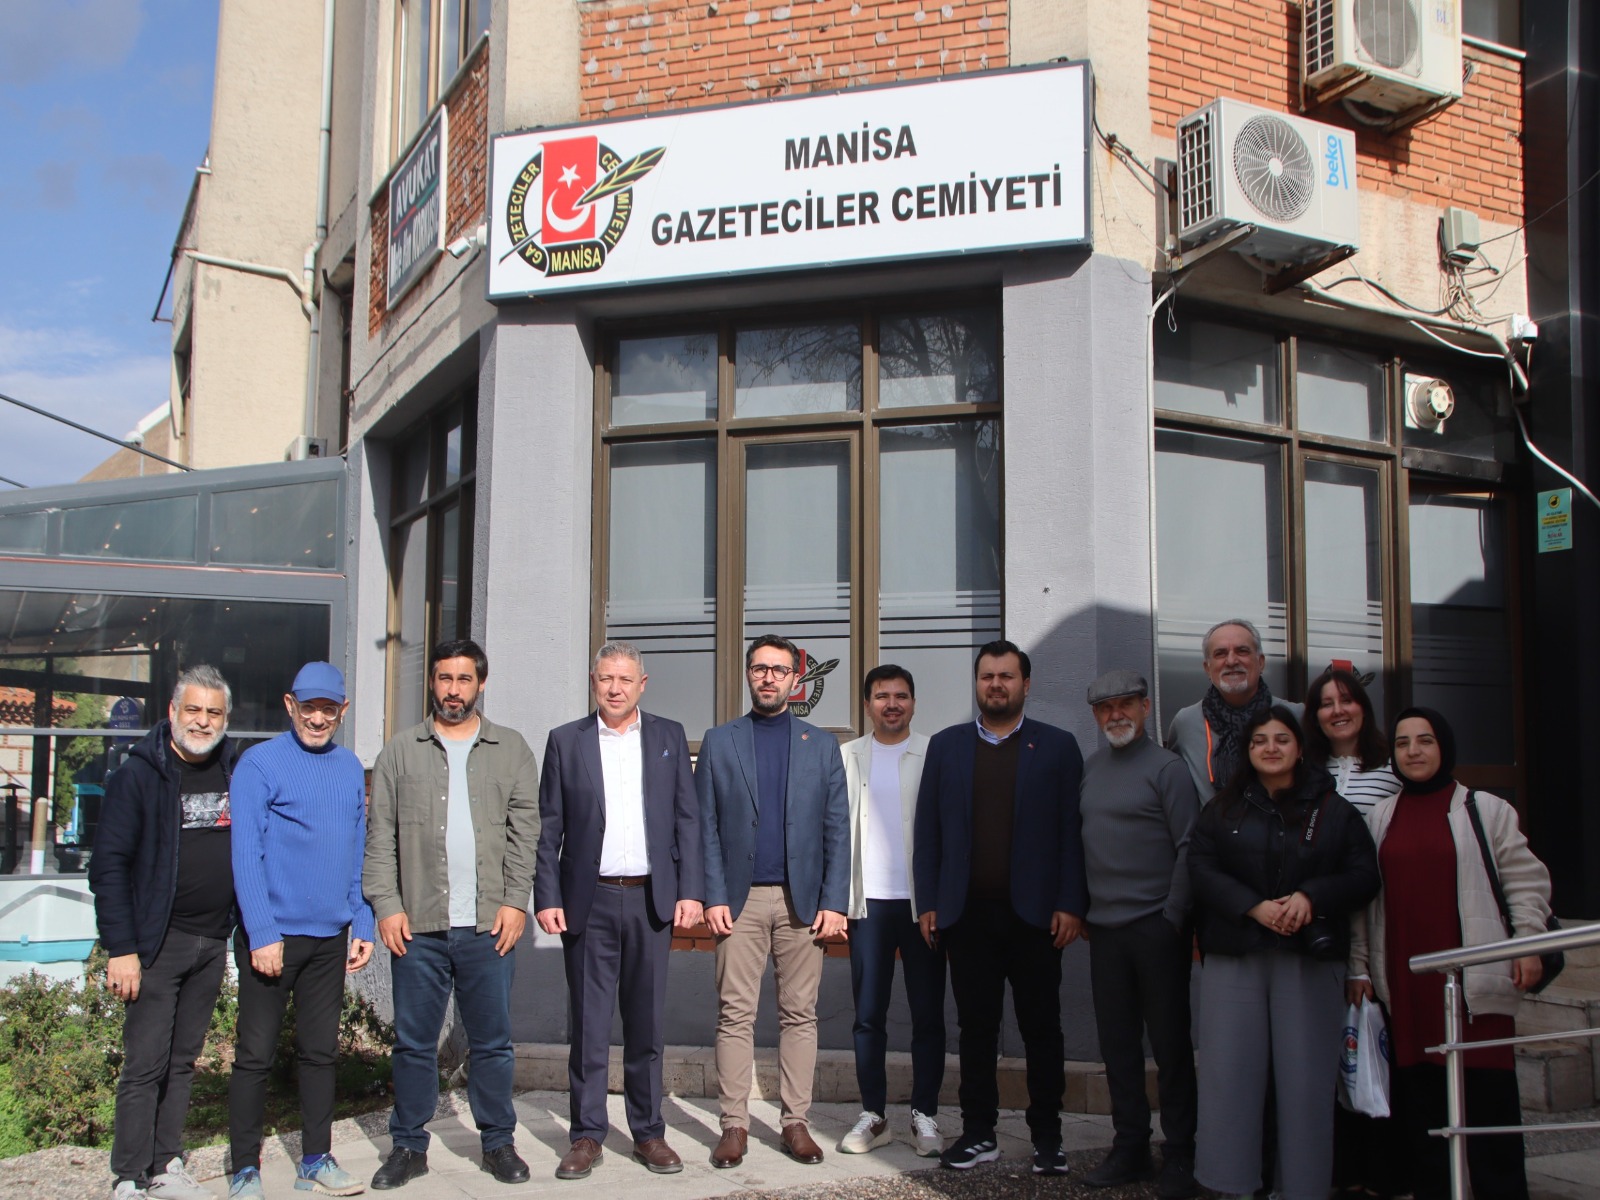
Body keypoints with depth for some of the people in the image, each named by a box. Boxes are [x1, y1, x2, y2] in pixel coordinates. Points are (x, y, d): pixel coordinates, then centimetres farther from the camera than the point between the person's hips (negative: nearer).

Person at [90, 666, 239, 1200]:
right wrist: (121, 949, -14)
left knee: (183, 1061, 12)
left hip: (213, 941, 5)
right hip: (158, 941, -4)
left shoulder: (237, 773, 7)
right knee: (145, 1065, -2)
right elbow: (108, 866, -9)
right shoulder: (138, 775, -7)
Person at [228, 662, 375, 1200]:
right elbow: (245, 855, -12)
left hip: (331, 938, 5)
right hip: (273, 936, -5)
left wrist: (363, 925, 8)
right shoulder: (259, 763, -8)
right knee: (256, 1055, 3)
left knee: (321, 1052, 12)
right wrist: (262, 934, -17)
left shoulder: (350, 767, 9)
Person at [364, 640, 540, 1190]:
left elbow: (524, 833, 4)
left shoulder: (511, 750, 8)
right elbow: (380, 837, 4)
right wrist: (387, 905, -5)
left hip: (489, 925, 0)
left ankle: (498, 1142, 21)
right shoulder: (401, 750, 7)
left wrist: (515, 901, -5)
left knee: (492, 1040, 7)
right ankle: (409, 1145, 21)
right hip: (418, 925, 0)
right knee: (413, 1041, 8)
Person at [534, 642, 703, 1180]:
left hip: (651, 898, 1)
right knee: (588, 1023, 4)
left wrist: (689, 891, -2)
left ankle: (648, 1132, 19)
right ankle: (587, 1135, 15)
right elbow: (547, 829, 4)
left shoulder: (669, 736, 8)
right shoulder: (565, 741, 5)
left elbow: (687, 818, 6)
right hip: (589, 900, -1)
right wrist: (546, 899, -4)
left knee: (647, 1023, 8)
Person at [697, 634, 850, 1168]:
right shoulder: (718, 741, 8)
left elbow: (837, 829, 6)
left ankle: (795, 1121, 13)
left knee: (800, 1014, 4)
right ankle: (734, 1125, 7)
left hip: (802, 899, 1)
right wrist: (713, 897, -6)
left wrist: (834, 902, -3)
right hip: (741, 898, -1)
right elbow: (706, 827, 4)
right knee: (735, 1014, 0)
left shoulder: (821, 744, 10)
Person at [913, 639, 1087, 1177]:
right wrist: (927, 902, 1)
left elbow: (1073, 830, -1)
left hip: (1034, 913, -1)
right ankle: (978, 1132, 17)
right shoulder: (946, 745, 9)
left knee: (1042, 1029, 7)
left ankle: (1047, 1136, 18)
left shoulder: (1058, 746, 3)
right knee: (976, 1028, 8)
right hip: (967, 913, 2)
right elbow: (928, 829, 7)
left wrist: (1071, 905, -8)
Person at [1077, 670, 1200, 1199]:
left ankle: (1179, 1155, 13)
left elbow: (1188, 848, -8)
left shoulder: (1166, 767, -5)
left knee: (1170, 1042, 3)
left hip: (1156, 927, -5)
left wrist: (1173, 917, -10)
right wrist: (1080, 910, 7)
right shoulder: (1089, 769, 10)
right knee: (1117, 1042, 10)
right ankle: (1130, 1147, 21)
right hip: (1105, 929, 5)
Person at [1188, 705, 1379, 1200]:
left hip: (1310, 959, 0)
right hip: (1234, 958, 1)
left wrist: (1310, 897, -15)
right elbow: (1201, 868, -1)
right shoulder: (1222, 809, 8)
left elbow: (1364, 875, 2)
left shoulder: (1334, 810, 7)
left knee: (1306, 1075, 1)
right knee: (1230, 1071, 0)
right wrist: (1254, 907, -16)